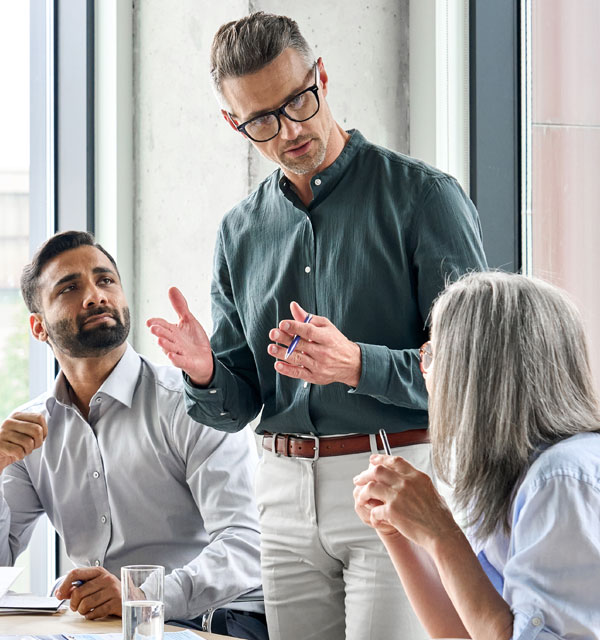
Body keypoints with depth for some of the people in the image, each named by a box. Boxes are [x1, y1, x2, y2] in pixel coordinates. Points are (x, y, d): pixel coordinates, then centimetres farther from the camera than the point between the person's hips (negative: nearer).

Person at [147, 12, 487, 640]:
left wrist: (357, 365, -25)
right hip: (285, 490, 5)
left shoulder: (421, 196, -6)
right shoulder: (240, 232, 11)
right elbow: (239, 405, 13)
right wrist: (206, 375, -10)